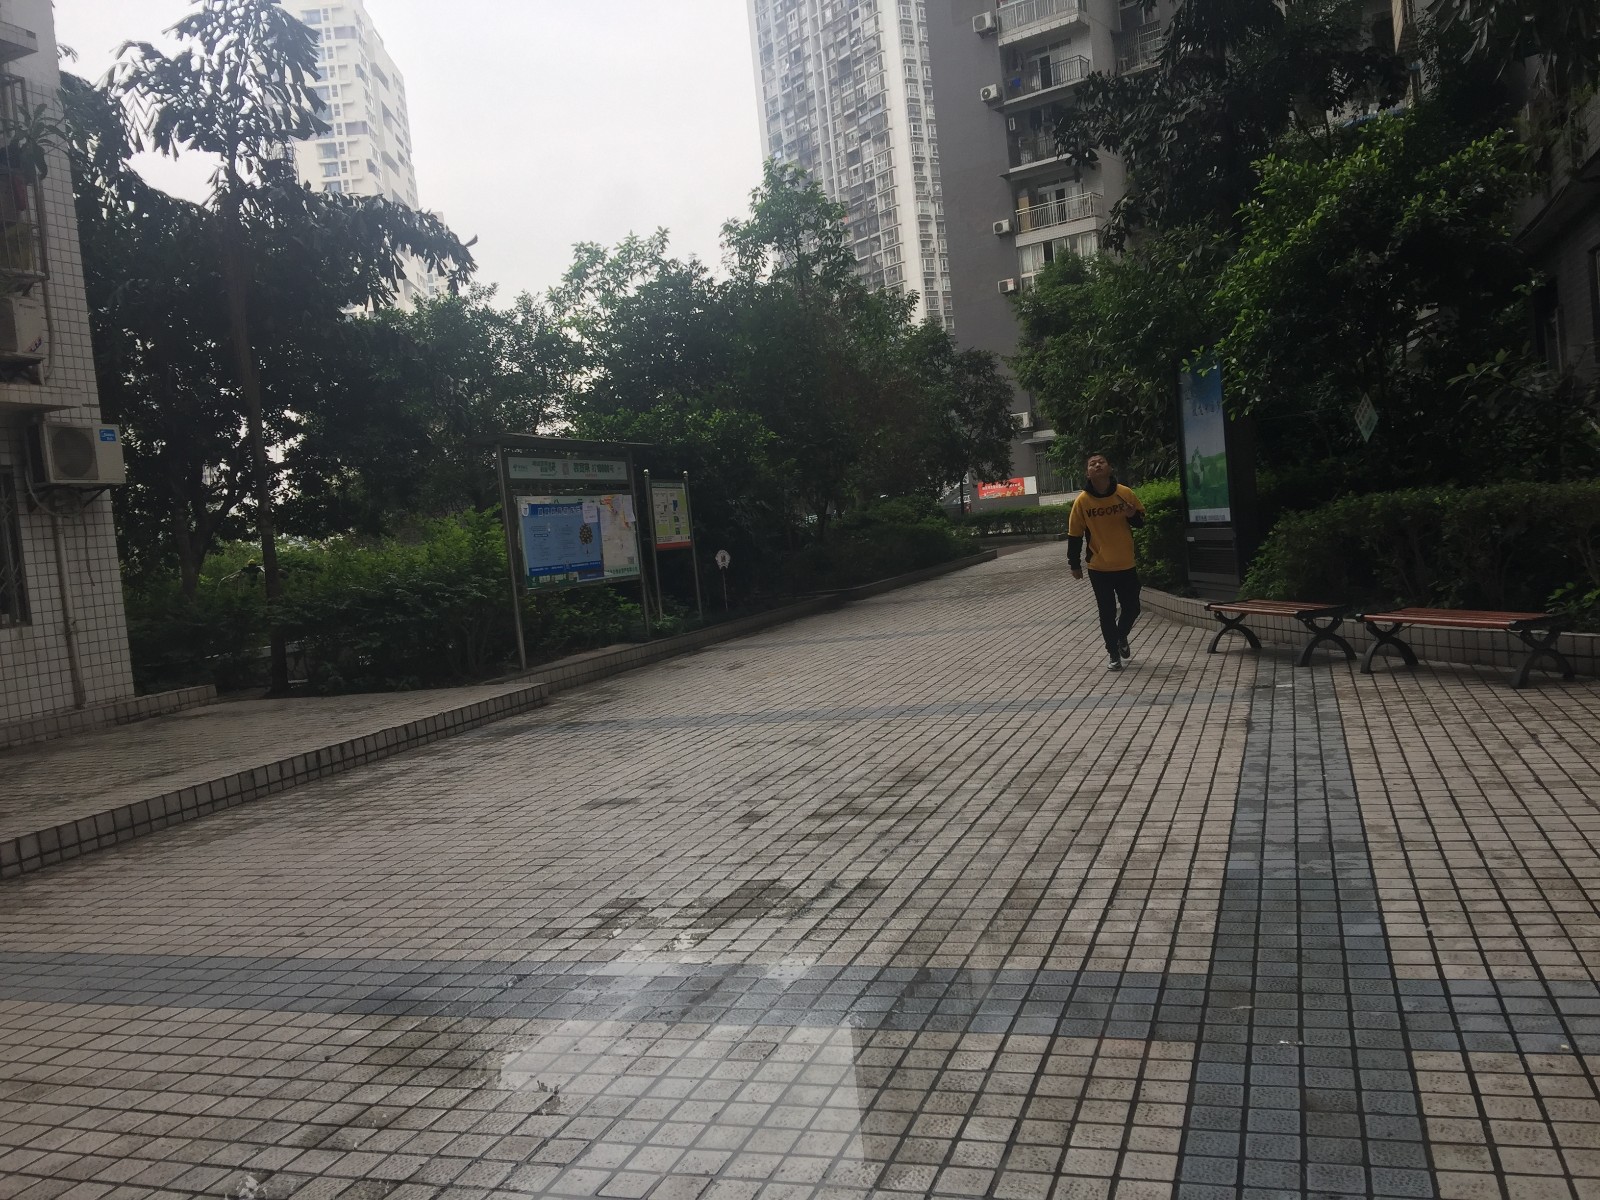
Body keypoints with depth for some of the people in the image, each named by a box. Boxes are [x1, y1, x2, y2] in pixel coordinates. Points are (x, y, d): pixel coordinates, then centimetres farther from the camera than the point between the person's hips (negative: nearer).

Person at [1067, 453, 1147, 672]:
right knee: (1107, 613, 4)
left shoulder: (1125, 493, -7)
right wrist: (1074, 564, 0)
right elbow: (1074, 534, -3)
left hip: (1126, 564, 2)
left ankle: (1122, 638, 39)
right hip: (1099, 567, -1)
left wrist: (1133, 515, -17)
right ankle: (1113, 653, 21)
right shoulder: (1082, 500, -10)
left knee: (1132, 608, 9)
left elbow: (1141, 519, 7)